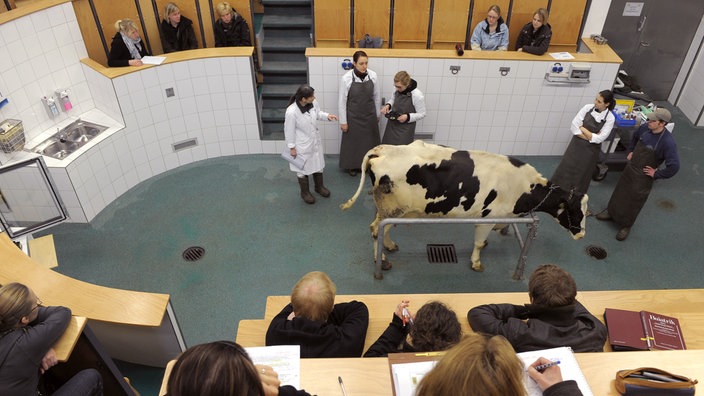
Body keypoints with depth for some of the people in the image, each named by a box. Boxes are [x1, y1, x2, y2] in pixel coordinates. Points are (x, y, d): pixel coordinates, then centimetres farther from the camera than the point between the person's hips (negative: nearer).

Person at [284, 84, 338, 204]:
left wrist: (327, 116, -12)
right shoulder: (291, 112, -32)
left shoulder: (313, 103, -15)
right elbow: (289, 131, -19)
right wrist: (292, 147, -11)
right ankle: (305, 192, 40)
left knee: (318, 165, 24)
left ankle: (319, 187, 49)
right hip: (302, 146, -6)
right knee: (303, 169, 16)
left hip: (315, 141, 6)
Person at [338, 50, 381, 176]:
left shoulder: (373, 75, -10)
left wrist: (377, 114, 10)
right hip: (353, 116, -2)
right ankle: (352, 166, 36)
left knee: (370, 141, 16)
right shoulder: (346, 78, -18)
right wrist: (343, 121, -7)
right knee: (353, 141, 14)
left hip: (369, 115, 3)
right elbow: (342, 101, -11)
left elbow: (377, 96, 3)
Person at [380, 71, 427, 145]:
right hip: (392, 125, 6)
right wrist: (388, 105, -6)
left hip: (405, 129, -5)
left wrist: (408, 117, -26)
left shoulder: (417, 96, -23)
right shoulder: (397, 90, -7)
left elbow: (422, 114, -12)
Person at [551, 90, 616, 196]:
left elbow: (599, 139, -16)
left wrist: (582, 128, -12)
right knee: (564, 171, 7)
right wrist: (590, 137, -16)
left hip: (591, 150, -1)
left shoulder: (610, 118, -11)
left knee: (580, 177, 10)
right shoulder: (587, 108, -7)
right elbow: (573, 127, -11)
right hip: (576, 145, 2)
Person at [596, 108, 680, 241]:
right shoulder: (645, 128, -11)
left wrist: (656, 174, -20)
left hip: (643, 177, -6)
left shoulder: (668, 142, -30)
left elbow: (674, 166, -29)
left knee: (633, 202, 9)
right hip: (630, 168, 6)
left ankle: (626, 226, 29)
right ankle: (611, 212, 45)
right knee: (620, 191, 23)